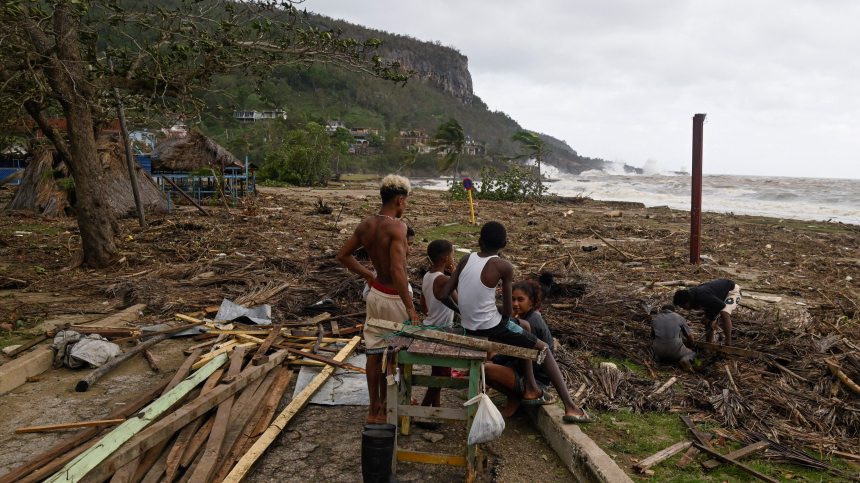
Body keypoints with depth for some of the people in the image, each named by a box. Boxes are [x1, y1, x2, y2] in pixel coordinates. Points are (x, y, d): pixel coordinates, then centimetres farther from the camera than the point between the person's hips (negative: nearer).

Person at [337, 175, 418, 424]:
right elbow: (397, 270, -30)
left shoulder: (365, 226, 1)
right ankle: (385, 406, 25)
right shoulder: (397, 227, -22)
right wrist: (410, 307, -26)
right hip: (395, 297, -7)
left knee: (374, 352, 15)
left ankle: (374, 408, 27)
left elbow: (343, 256, 13)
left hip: (376, 294, 7)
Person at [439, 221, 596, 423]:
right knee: (543, 348, 14)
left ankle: (531, 389, 37)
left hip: (468, 327, 7)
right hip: (491, 328, -7)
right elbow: (508, 310, -9)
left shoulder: (466, 259, 1)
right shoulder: (503, 266, -13)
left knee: (523, 326, 32)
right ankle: (570, 407, 10)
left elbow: (443, 293, 0)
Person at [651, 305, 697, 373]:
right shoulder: (679, 317, 14)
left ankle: (660, 357, 7)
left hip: (659, 350, 3)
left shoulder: (654, 319, 17)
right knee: (693, 353, 26)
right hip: (675, 349, -3)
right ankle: (685, 359, -8)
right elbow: (690, 338, 20)